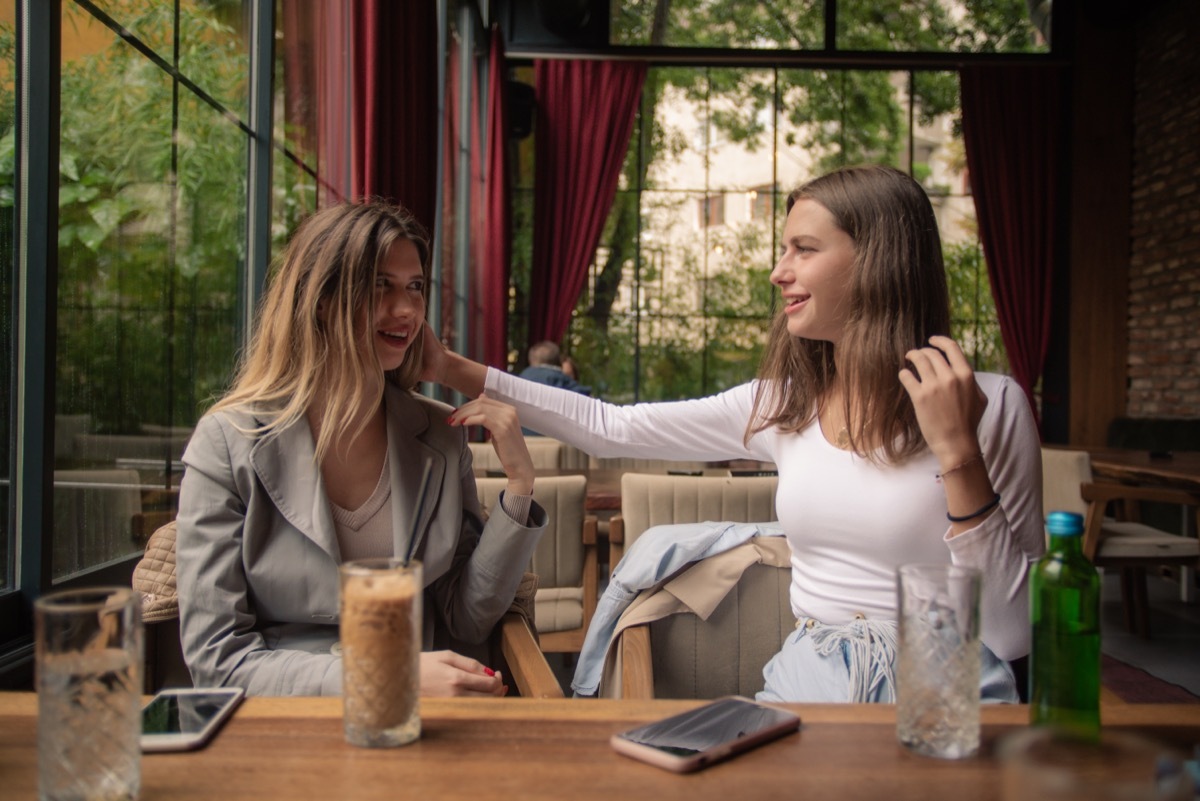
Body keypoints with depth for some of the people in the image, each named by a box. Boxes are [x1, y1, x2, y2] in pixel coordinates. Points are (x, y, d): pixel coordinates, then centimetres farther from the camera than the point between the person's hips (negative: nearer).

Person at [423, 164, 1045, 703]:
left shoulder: (988, 405, -8)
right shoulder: (784, 404, 5)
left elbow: (1013, 634, -11)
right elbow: (613, 428, 9)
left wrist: (957, 453, -20)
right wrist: (452, 369, 6)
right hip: (802, 686, 4)